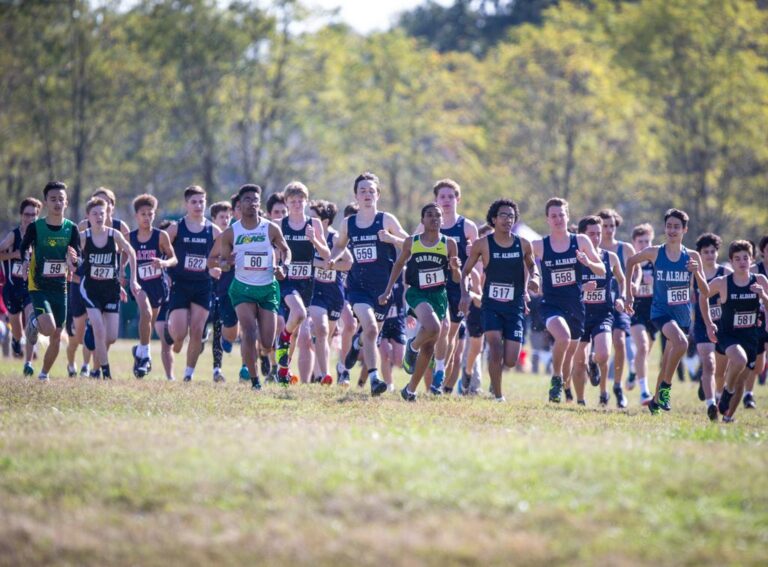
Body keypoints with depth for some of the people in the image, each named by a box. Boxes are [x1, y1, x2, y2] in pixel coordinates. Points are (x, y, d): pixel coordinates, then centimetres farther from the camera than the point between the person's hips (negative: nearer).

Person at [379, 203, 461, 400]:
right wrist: (388, 291, 14)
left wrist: (455, 268, -17)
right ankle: (412, 347, 1)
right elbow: (399, 264, 17)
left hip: (439, 295, 2)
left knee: (428, 346, 3)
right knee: (432, 328, -31)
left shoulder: (449, 244, 2)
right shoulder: (411, 242, 1)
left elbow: (457, 279, 5)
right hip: (417, 293, -2)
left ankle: (411, 389, 16)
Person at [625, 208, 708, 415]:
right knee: (681, 342, -31)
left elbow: (706, 293, -2)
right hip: (661, 311, -3)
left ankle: (656, 400, 34)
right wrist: (629, 292, 14)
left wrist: (697, 273, -20)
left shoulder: (692, 257, -1)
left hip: (683, 314, 3)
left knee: (667, 362, 13)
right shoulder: (654, 253, -5)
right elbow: (631, 262, 15)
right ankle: (665, 386, -14)